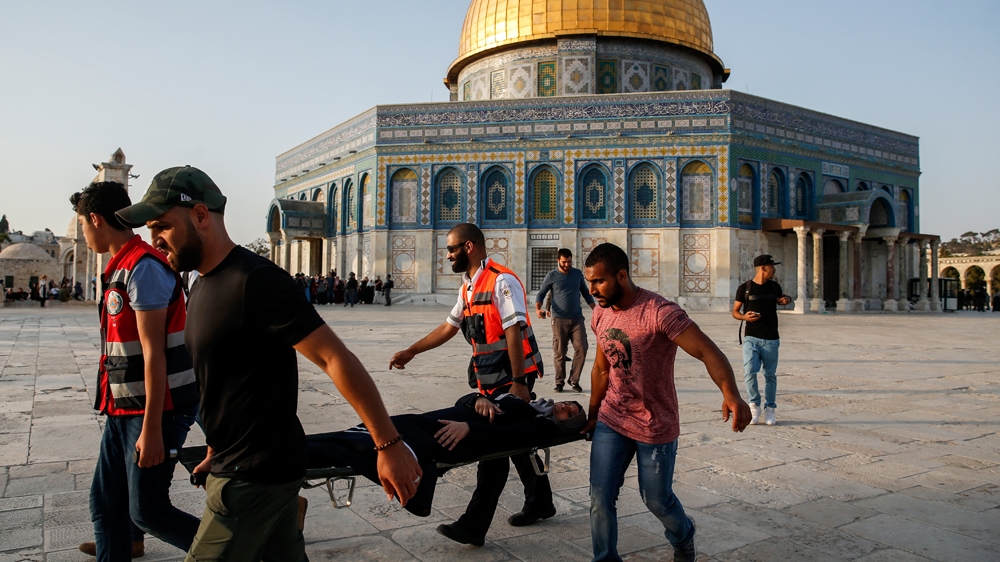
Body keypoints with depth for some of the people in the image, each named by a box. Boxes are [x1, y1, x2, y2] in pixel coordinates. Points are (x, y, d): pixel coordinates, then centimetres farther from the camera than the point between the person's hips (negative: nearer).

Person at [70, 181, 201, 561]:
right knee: (105, 503, 15)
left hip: (157, 408, -9)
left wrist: (151, 428, -21)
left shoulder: (142, 267, -17)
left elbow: (153, 352, -21)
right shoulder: (121, 267, 14)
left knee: (148, 511, -4)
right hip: (123, 408, 9)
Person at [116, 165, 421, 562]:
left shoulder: (255, 280, -21)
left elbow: (336, 358, -25)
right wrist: (216, 452, 20)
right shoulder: (204, 287, 10)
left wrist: (390, 445, -26)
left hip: (255, 476, -9)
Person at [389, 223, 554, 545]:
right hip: (489, 378, 9)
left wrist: (518, 382, -24)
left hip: (512, 377, -9)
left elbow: (514, 332, -21)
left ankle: (474, 525, 3)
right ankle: (540, 503, 32)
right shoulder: (468, 286, 12)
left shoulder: (501, 281, -16)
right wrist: (411, 352, 20)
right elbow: (449, 327, 20)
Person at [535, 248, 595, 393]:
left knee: (581, 349, -5)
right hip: (559, 320, -2)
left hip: (577, 319, 2)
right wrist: (538, 309, -17)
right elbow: (541, 294, 2)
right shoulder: (551, 276, -1)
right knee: (560, 353, 0)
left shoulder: (578, 274, 8)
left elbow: (586, 293, 18)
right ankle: (559, 381, 12)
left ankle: (574, 380, 8)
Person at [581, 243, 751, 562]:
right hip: (611, 422, 5)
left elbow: (708, 352, -30)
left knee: (657, 499, 13)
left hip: (655, 426, -5)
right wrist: (593, 415, 14)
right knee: (600, 499, 1)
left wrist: (731, 394, -46)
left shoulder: (659, 312, -23)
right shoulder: (601, 315, 0)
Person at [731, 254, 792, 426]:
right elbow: (735, 311, 4)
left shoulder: (774, 286, 8)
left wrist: (786, 299, 3)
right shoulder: (744, 288, -2)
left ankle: (770, 410, 18)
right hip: (751, 338, -3)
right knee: (749, 372, -13)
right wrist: (744, 316, -17)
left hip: (771, 339, 3)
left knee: (770, 375, 7)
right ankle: (754, 405, 7)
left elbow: (779, 299, 27)